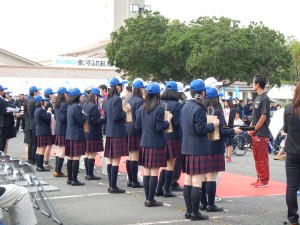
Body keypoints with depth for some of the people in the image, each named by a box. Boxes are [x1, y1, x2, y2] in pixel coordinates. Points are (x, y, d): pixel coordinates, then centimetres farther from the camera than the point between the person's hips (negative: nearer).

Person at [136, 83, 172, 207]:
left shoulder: (142, 108, 6)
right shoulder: (159, 109, -12)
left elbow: (138, 125, 8)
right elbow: (160, 127, -15)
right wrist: (168, 120, 0)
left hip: (145, 143, 6)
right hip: (156, 144, -6)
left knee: (146, 171, 10)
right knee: (154, 172, -1)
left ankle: (147, 198, 14)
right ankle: (151, 200, 0)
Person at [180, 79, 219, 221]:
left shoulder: (185, 107, 10)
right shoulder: (199, 108, -16)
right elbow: (200, 129, -19)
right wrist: (213, 125, -5)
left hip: (186, 148, 9)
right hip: (198, 149, -9)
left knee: (188, 180, 12)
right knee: (197, 182, -5)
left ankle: (189, 211, 17)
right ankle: (195, 213, -2)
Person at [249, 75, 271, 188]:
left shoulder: (264, 99, -14)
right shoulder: (257, 97, 13)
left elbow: (263, 117, -17)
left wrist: (254, 130, -11)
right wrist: (251, 128, 9)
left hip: (261, 134, -9)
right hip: (255, 133, 9)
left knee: (262, 159, -2)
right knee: (257, 158, 14)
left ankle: (264, 180, 5)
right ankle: (259, 178, 22)